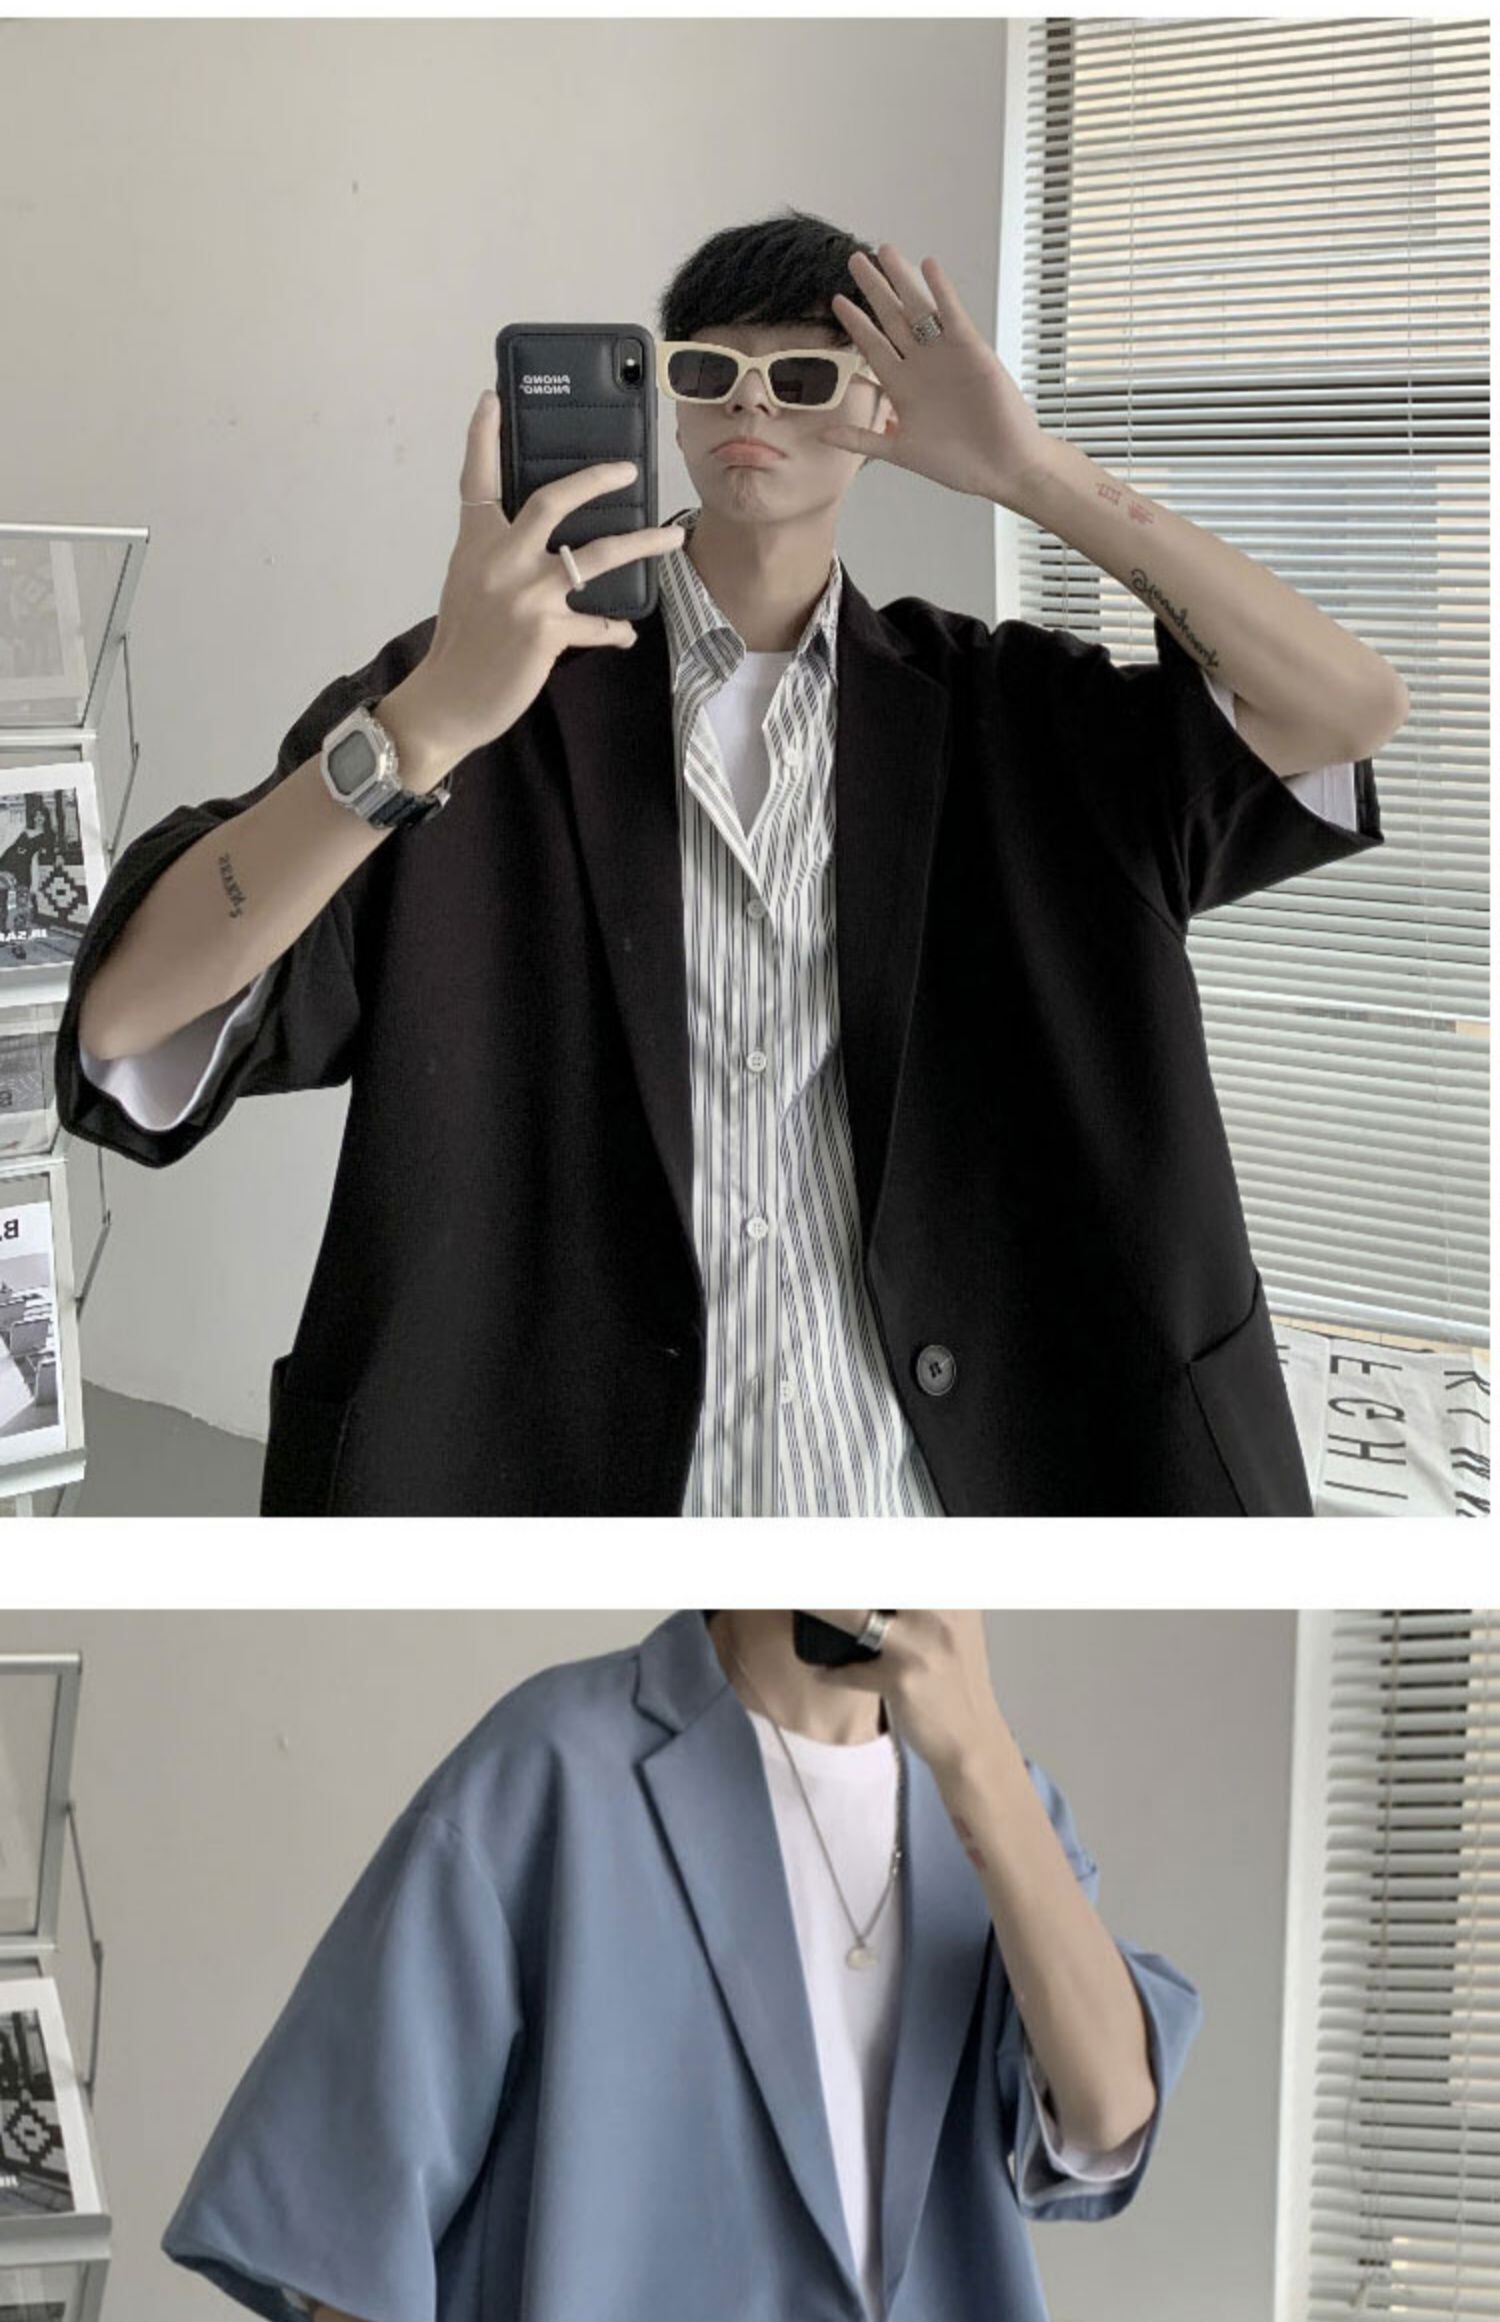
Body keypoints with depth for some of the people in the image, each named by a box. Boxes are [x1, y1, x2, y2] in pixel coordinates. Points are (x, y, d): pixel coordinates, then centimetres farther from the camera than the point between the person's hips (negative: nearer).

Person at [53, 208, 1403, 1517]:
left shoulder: (986, 714, 5)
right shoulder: (512, 678, -3)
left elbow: (1348, 709, -6)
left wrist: (1029, 471, -14)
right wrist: (432, 718, -31)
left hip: (928, 1475, 2)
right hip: (561, 1478, -2)